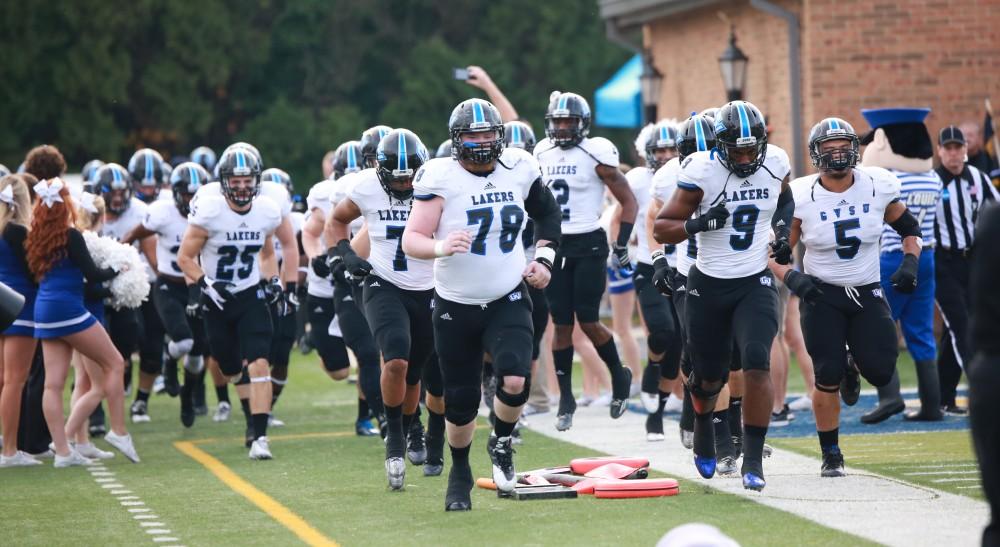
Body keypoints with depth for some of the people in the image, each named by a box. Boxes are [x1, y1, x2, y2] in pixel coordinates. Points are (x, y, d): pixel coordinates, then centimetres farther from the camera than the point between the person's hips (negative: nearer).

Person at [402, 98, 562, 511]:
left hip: (508, 300, 2)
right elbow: (411, 241, -16)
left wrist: (543, 258, 6)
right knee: (461, 401, 6)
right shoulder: (440, 178, -14)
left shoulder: (519, 170, -1)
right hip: (456, 306, -2)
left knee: (515, 380, -21)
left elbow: (548, 215, 18)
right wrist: (441, 247, -35)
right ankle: (459, 473, 33)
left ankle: (501, 444, 10)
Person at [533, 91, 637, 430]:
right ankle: (566, 399, 10)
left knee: (588, 322, -6)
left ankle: (619, 376, 18)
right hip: (554, 246, 5)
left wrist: (622, 245, -12)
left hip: (588, 245, -5)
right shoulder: (543, 154, 8)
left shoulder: (595, 155, -9)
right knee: (561, 324, 4)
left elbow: (628, 201, -4)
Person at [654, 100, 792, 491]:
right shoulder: (702, 172, -16)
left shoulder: (775, 163, -5)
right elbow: (661, 229, -11)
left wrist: (783, 231, 2)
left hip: (755, 284, 1)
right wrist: (697, 224, -28)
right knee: (710, 376, 11)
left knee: (756, 365, -19)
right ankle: (703, 426, 46)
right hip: (709, 286, -1)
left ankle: (753, 460, -12)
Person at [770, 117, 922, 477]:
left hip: (867, 293, 2)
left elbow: (908, 227, 10)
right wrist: (791, 277, -23)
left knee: (880, 372, -12)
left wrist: (910, 263, -6)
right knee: (827, 377, -7)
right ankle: (831, 455, 13)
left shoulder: (878, 186, -6)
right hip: (821, 296, -2)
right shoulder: (801, 197, -12)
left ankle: (852, 366, 27)